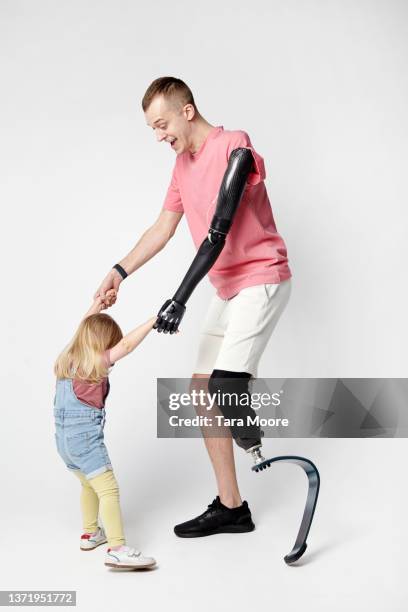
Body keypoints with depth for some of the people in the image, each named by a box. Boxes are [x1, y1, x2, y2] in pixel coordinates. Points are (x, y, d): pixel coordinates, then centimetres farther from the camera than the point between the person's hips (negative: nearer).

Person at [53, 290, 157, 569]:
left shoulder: (69, 358, 9)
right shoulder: (96, 362, -13)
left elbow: (86, 328, 24)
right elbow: (127, 345, -23)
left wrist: (97, 307, 22)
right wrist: (153, 321, -22)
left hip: (64, 438, 9)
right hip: (86, 437, -9)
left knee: (89, 483, 27)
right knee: (109, 489, -12)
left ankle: (91, 533, 40)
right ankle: (118, 550, -21)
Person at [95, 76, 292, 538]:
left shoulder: (234, 149, -16)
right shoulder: (183, 163, 12)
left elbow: (219, 232, -24)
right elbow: (162, 228, 15)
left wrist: (180, 299, -28)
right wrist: (121, 270, 3)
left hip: (261, 279, -9)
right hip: (227, 288, 9)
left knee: (225, 385, -24)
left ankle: (252, 443, 10)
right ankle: (230, 507, 12)